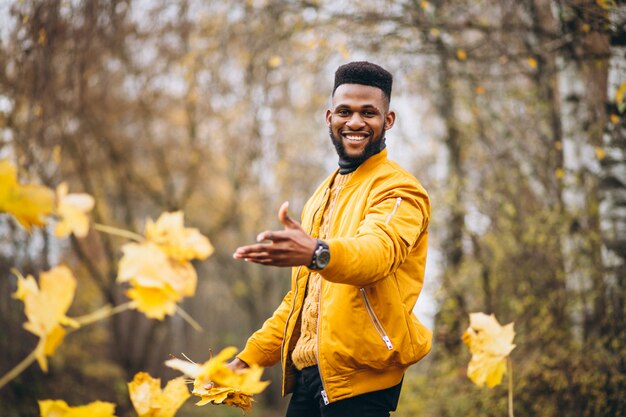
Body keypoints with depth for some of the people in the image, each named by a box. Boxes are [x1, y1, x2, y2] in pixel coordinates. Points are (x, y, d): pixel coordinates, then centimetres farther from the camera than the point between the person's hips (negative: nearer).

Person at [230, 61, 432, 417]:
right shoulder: (324, 195, 19)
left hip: (359, 379, -7)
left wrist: (316, 253, -49)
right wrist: (250, 358, 15)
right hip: (306, 374, 7)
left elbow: (379, 250, -29)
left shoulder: (398, 189, -7)